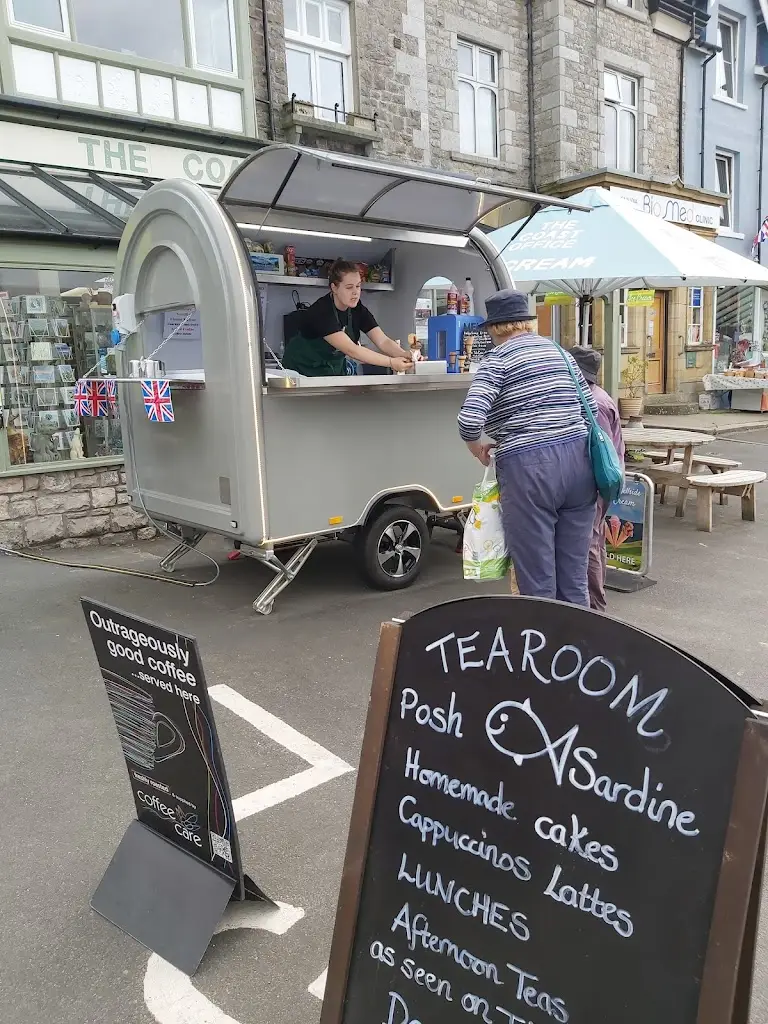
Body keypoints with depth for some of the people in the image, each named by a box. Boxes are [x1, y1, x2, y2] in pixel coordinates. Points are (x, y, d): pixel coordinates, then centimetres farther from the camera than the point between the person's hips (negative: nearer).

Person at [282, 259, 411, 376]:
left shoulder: (359, 310, -7)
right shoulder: (321, 312, -27)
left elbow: (383, 341, -14)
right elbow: (351, 350, -35)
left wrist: (405, 356, -35)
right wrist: (391, 362, -42)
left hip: (333, 373, 6)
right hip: (302, 371, -5)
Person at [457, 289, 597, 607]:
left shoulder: (498, 360, -3)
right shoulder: (559, 350, 17)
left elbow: (469, 420, -16)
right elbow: (591, 409, 19)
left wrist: (477, 448, 3)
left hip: (528, 468, -6)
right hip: (578, 461, 6)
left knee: (537, 581, 2)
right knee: (575, 575, 13)